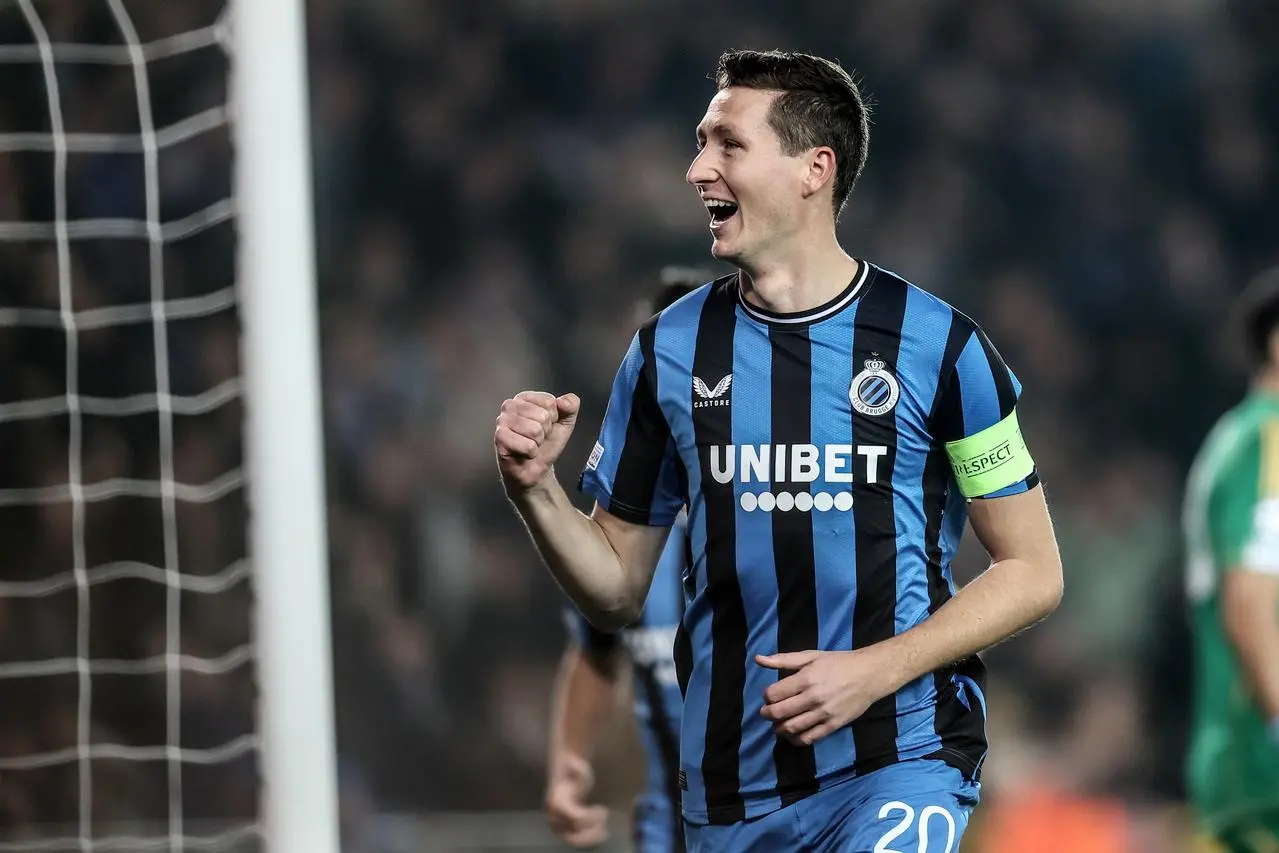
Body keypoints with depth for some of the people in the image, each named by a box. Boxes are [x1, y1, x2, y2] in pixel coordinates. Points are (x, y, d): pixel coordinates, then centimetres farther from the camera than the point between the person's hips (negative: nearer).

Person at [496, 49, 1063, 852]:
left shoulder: (938, 346, -5)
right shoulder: (669, 350, 5)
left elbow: (1032, 573, -1)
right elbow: (617, 592, 10)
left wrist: (873, 671, -12)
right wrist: (535, 489, -8)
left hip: (901, 760, -4)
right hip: (730, 787, 4)